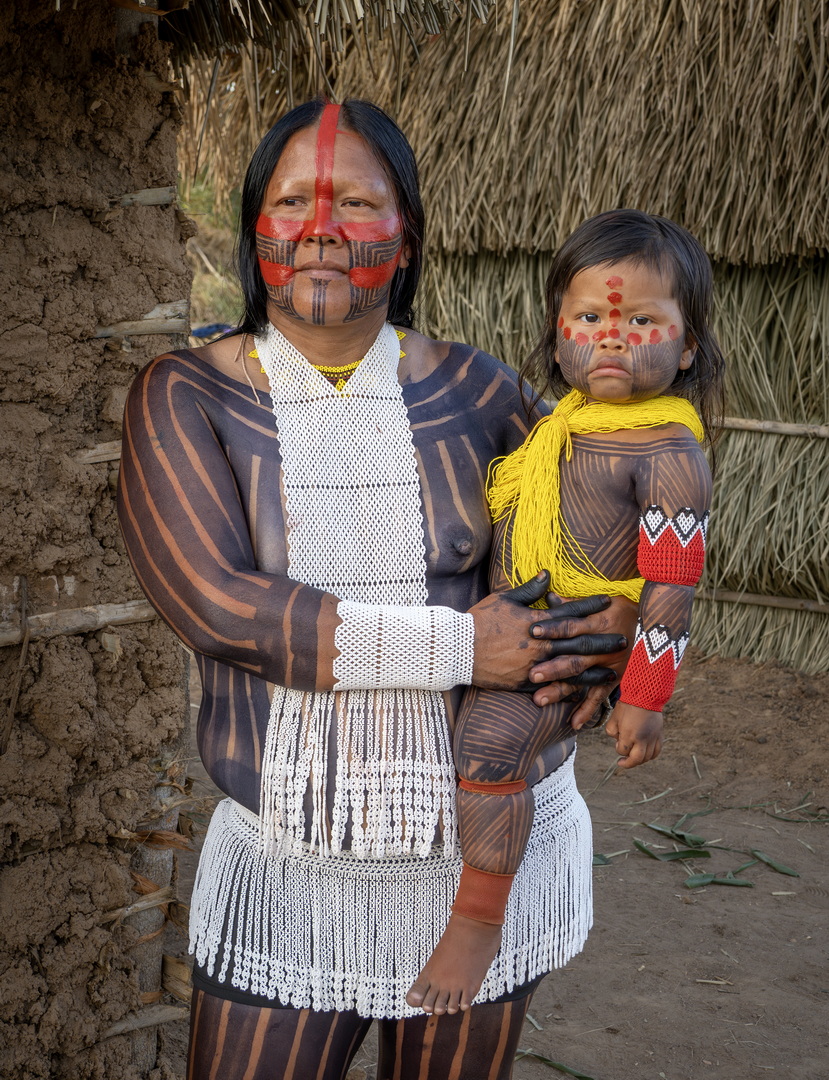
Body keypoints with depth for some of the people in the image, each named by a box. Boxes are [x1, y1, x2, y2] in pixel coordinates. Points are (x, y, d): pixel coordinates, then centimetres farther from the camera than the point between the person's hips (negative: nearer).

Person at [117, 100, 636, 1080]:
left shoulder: (474, 392, -1)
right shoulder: (185, 399, -6)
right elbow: (213, 602, -19)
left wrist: (620, 619, -12)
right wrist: (457, 646, -23)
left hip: (489, 840, 2)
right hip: (283, 857, -1)